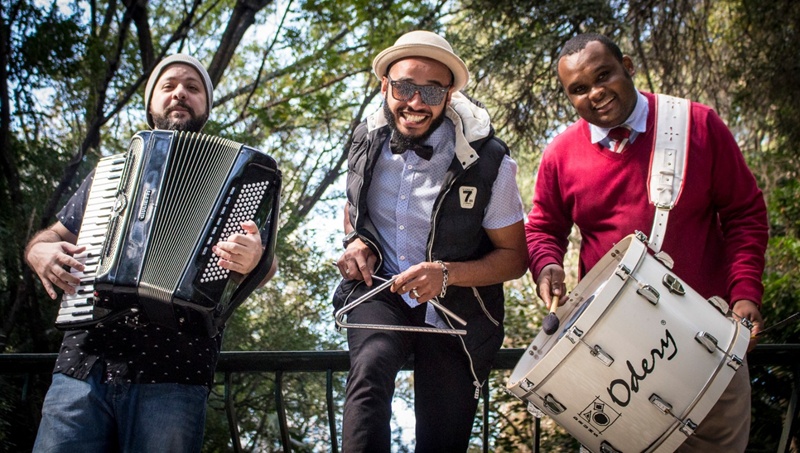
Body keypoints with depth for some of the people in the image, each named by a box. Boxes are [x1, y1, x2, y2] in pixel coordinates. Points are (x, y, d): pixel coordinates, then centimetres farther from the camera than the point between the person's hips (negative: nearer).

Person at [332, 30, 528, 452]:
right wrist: (355, 243, -6)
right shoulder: (368, 141, -4)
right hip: (379, 294, 2)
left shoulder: (487, 161, -16)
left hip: (455, 317, -1)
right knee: (370, 366, -32)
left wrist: (447, 274, -25)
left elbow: (514, 257, -9)